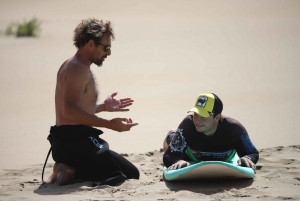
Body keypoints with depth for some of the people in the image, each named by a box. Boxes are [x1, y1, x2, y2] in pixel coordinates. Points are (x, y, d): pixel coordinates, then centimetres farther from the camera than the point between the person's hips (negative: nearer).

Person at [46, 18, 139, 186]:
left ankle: (70, 169, 6)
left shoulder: (70, 66, 18)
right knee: (132, 174, -7)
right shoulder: (79, 68, -14)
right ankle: (73, 171, -13)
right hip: (75, 142, -10)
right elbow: (70, 111, -26)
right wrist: (109, 124, -26)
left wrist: (103, 107, 25)